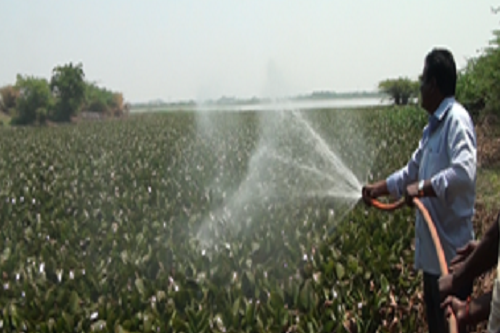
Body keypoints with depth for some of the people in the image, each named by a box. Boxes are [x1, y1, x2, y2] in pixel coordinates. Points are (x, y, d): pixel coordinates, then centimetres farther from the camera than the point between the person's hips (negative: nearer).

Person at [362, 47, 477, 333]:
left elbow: (464, 172, -32)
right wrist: (378, 188, 29)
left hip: (452, 252, -10)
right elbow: (412, 172, 28)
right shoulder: (433, 127, 15)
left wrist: (424, 188, -29)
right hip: (432, 249, 10)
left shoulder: (456, 120, -16)